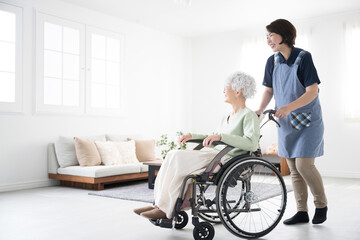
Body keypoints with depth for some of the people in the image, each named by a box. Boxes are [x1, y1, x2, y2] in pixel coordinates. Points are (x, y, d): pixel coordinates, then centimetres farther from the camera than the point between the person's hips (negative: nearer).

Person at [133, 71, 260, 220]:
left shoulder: (249, 116, -4)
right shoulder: (227, 117, 22)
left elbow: (252, 144, -21)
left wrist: (221, 136, -28)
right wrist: (192, 136, 20)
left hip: (225, 158, -9)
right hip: (212, 154, 9)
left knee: (177, 157, -24)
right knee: (173, 156, -13)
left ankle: (165, 210, -17)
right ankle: (160, 204, -14)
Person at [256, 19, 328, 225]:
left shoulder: (304, 57, -14)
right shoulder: (272, 61, 3)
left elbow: (312, 92, -18)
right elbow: (269, 90, 11)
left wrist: (289, 107, -32)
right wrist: (260, 111, -5)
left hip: (307, 121, -5)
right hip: (286, 123, 6)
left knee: (304, 164, -10)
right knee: (294, 168, 7)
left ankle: (322, 205, 15)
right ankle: (302, 212, 19)